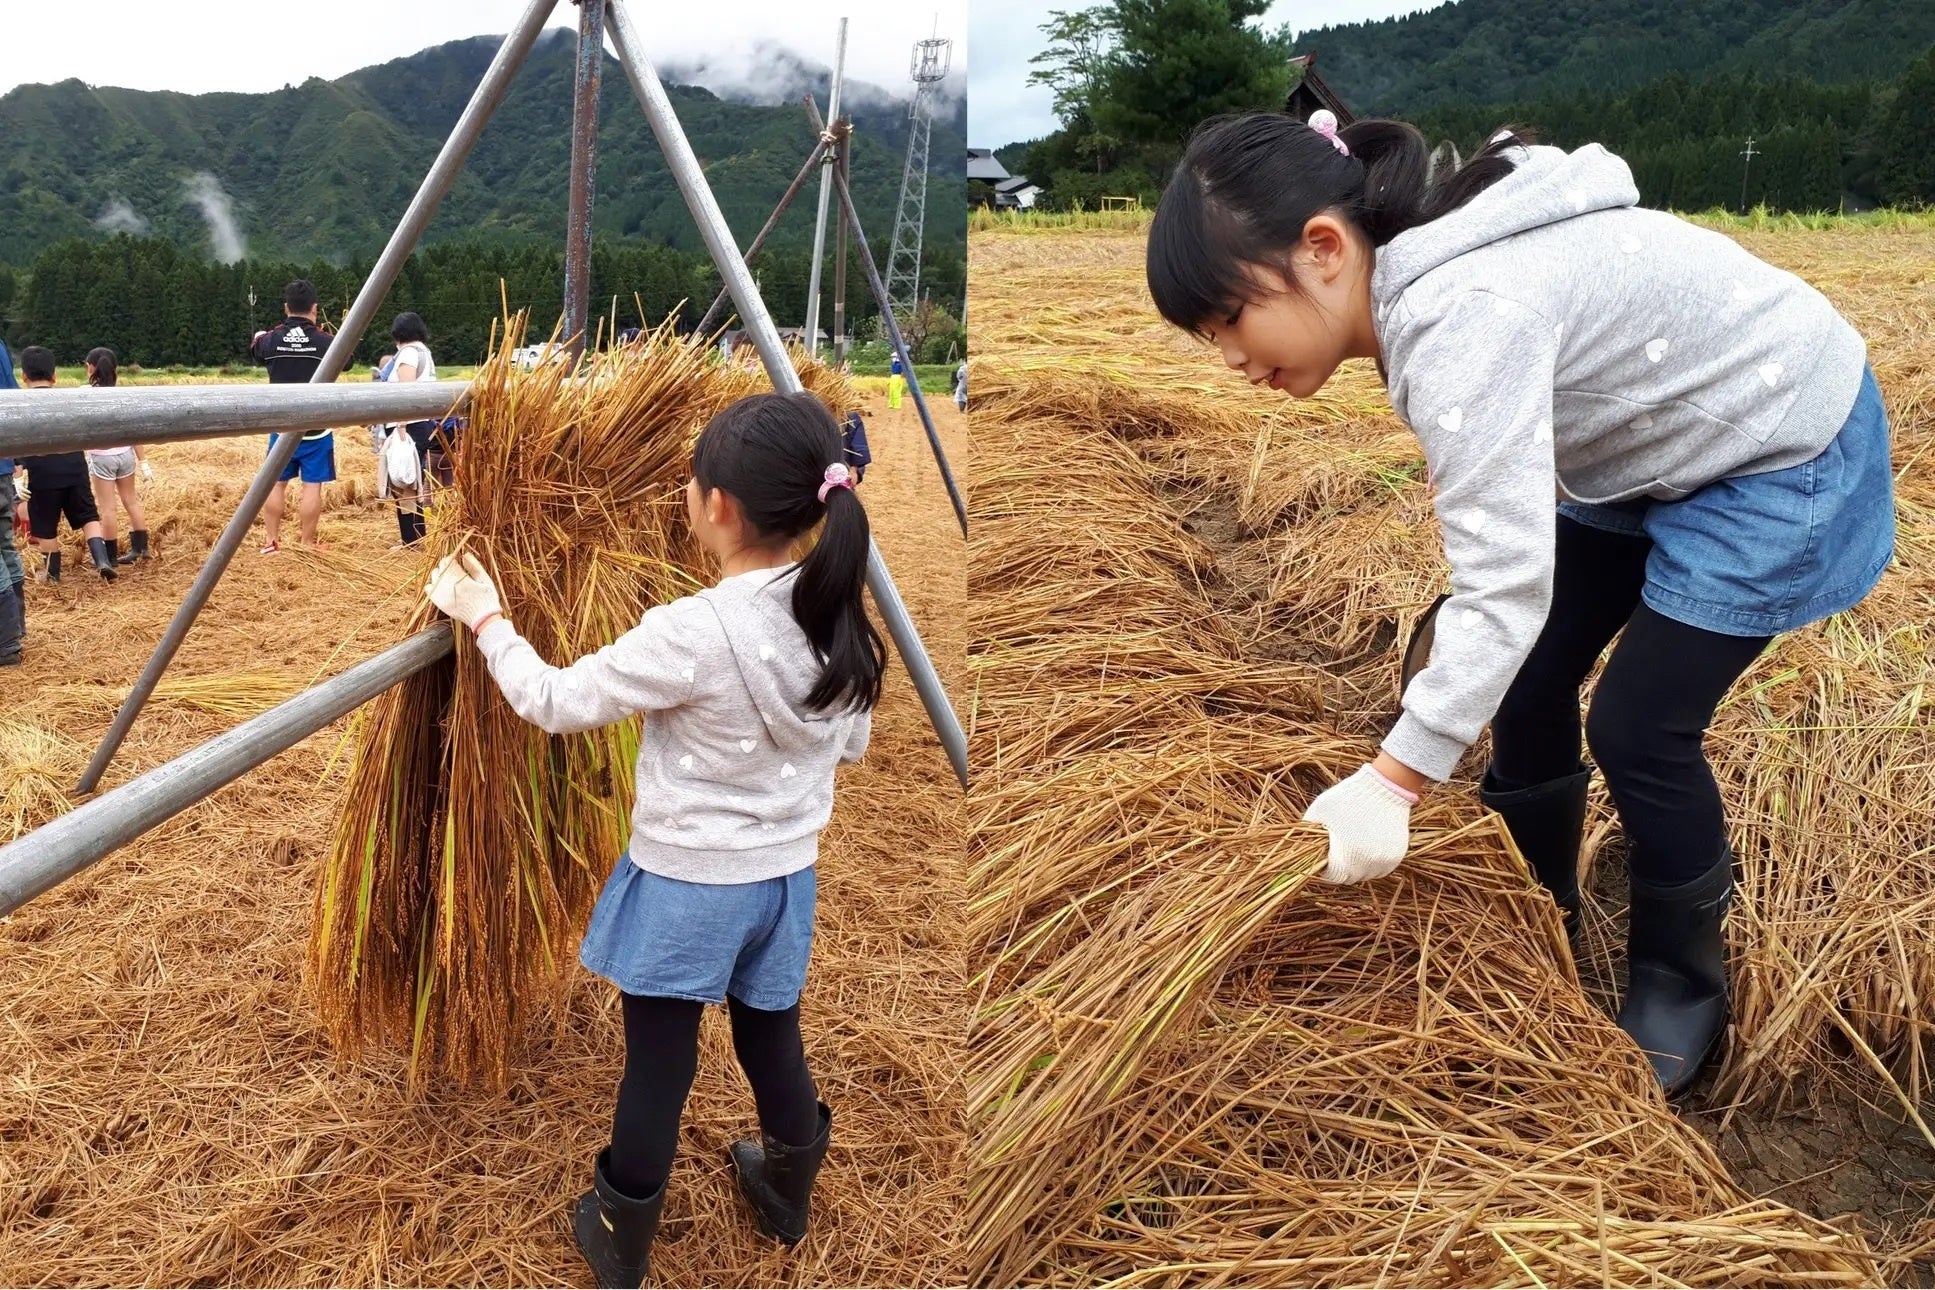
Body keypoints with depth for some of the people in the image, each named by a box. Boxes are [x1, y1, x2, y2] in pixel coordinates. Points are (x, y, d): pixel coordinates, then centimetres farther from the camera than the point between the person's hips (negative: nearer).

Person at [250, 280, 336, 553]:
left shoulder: (271, 339, -3)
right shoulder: (325, 341, -9)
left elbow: (255, 350, 21)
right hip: (317, 428, -2)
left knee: (275, 482, 12)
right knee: (312, 485, 1)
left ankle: (272, 542, 16)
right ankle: (307, 544, 3)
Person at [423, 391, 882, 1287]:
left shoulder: (689, 633, -27)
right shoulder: (838, 620, -9)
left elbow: (553, 703, -15)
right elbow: (852, 745, 6)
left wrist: (486, 619, -1)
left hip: (687, 885, -5)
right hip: (785, 876, 6)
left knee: (657, 1071, 13)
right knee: (774, 1046, 25)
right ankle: (786, 1199, 48)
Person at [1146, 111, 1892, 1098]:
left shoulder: (1459, 317, -36)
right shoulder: (1414, 275, -8)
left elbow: (1506, 587, -40)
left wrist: (1391, 782, -38)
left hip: (1782, 452, -8)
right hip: (1653, 446, 9)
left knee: (1638, 727, -5)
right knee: (1530, 680, 8)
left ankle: (1680, 989, 21)